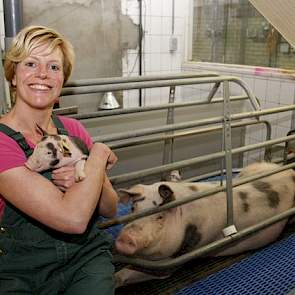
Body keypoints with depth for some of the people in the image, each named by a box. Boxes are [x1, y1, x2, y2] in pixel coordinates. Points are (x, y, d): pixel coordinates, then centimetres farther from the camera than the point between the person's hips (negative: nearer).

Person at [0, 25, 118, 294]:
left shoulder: (74, 130, 2)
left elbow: (110, 209, 5)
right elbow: (73, 218, -24)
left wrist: (85, 180, -15)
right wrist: (99, 154, -12)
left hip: (86, 256, 3)